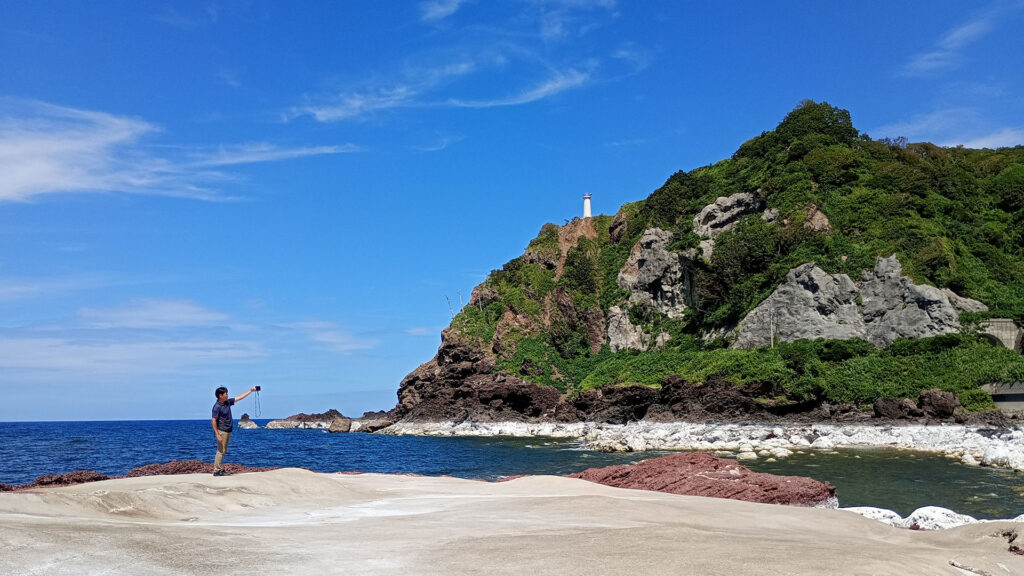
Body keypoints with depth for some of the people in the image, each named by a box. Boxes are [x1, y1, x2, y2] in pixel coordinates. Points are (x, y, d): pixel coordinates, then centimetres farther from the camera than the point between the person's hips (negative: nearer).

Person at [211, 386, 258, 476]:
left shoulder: (228, 402, 7)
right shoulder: (217, 407, -16)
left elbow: (239, 397, 17)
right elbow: (214, 421, -18)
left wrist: (250, 391, 17)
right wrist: (218, 435, -22)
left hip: (228, 431, 9)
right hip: (222, 431, -9)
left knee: (223, 451, 11)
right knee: (221, 451, -7)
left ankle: (220, 469, 16)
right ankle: (217, 471, -4)